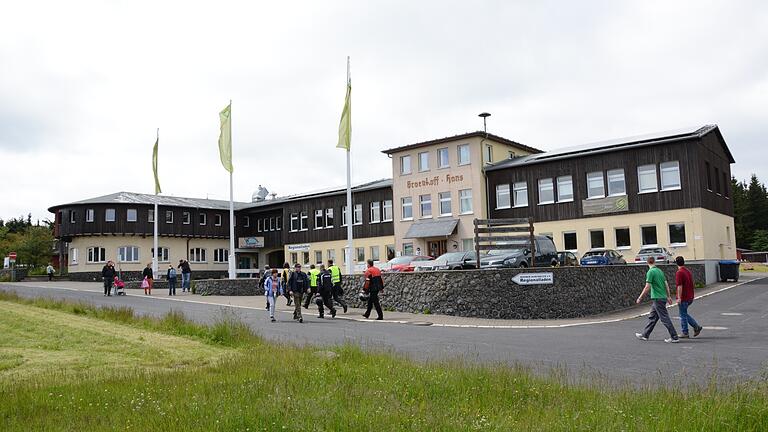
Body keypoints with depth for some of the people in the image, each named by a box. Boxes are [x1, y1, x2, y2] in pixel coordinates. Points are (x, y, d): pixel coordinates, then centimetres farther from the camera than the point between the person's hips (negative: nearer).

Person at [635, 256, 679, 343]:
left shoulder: (650, 272, -15)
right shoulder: (660, 271, 10)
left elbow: (647, 287, -17)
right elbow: (666, 284, 13)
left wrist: (640, 298, -10)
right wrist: (669, 296, 21)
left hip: (657, 298, -9)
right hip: (663, 297, 9)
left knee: (665, 318, -4)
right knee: (652, 317, 14)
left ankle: (674, 337, -1)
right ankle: (645, 335, 21)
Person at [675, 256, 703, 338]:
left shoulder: (679, 273, -17)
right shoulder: (688, 271, 10)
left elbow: (680, 286, -22)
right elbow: (691, 284, 17)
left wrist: (679, 298, -21)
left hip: (683, 298, -8)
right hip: (690, 297, 8)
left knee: (683, 315, 2)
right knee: (684, 314, 20)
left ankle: (685, 333, 8)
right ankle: (696, 326, 11)